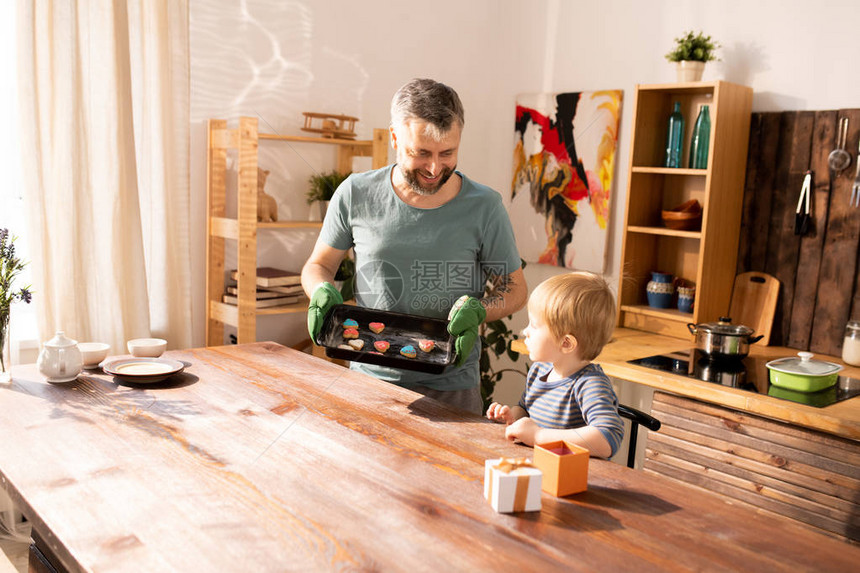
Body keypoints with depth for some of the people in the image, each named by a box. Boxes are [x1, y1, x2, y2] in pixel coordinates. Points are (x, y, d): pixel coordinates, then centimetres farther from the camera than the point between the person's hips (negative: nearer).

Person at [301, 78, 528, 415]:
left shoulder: (484, 207, -5)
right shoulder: (356, 194, -3)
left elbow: (515, 289, 5)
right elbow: (318, 265, 11)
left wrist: (476, 310, -14)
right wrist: (322, 292, -11)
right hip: (370, 376, 1)